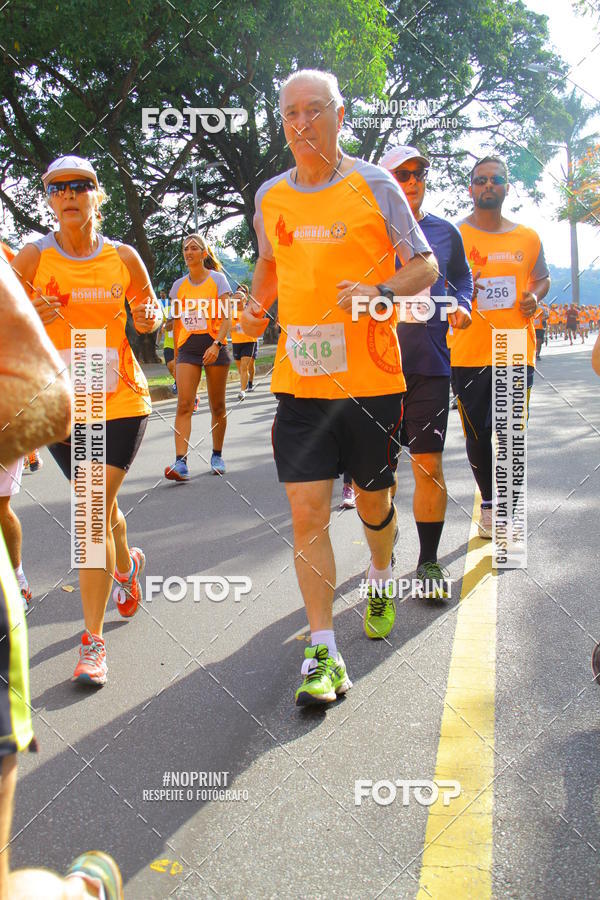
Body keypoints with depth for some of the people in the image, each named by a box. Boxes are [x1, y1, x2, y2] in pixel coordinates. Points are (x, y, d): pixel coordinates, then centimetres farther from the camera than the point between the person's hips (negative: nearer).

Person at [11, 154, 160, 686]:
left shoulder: (122, 257, -1)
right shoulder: (33, 257, -2)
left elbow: (148, 305, 15)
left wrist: (150, 317, -9)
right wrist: (32, 317, -25)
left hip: (121, 401, -2)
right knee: (99, 506, 17)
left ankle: (93, 641, -4)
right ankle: (126, 564, 52)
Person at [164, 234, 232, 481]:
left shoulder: (217, 279, 1)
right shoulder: (179, 285, 11)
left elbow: (226, 318, -7)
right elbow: (177, 322, 16)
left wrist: (216, 344, -22)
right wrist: (176, 357, 14)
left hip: (214, 346, -2)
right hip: (187, 347, 2)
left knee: (217, 406, 6)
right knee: (184, 405, -12)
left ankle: (217, 456, 22)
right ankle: (181, 462, -19)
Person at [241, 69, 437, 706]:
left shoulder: (373, 184, -1)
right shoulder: (269, 197, 9)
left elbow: (425, 266, 1)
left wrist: (379, 292, -19)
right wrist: (258, 308, 7)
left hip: (370, 375, -2)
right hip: (299, 379, 2)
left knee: (372, 502, 13)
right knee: (307, 513, -6)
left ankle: (380, 580, 46)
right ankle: (322, 652, 2)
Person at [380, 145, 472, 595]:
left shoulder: (445, 232, 11)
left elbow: (461, 276, 25)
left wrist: (462, 304, 5)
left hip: (429, 363, 1)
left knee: (429, 464, -1)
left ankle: (429, 562, 12)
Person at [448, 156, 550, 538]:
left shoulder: (528, 238, 10)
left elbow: (543, 277, 24)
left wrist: (535, 296, 2)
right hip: (469, 352, -2)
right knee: (478, 432, 6)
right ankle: (488, 502, 26)